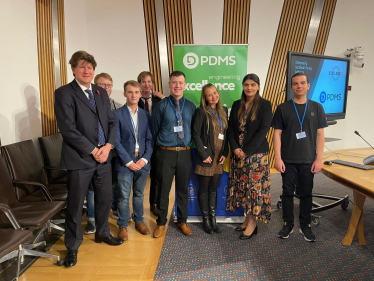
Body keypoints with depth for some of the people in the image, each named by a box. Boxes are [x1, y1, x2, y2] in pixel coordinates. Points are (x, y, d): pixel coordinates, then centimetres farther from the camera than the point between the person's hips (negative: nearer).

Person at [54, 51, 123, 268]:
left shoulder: (101, 93, 12)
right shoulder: (64, 93, -7)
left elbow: (112, 122, 10)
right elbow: (68, 129, -15)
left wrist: (108, 146, -6)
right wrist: (93, 151, -14)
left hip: (104, 156, 6)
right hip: (80, 158, -5)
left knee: (105, 199, 16)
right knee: (75, 205, 6)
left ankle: (102, 233, 39)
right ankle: (72, 247, 26)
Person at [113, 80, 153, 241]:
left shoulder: (146, 115, 8)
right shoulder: (117, 114, -4)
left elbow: (149, 139, 5)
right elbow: (116, 141, -7)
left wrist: (145, 158, -7)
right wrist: (128, 162, -12)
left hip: (142, 161, 3)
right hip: (125, 162, -3)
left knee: (139, 194, 15)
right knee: (123, 196, 5)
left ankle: (139, 221, 32)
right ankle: (123, 226, 21)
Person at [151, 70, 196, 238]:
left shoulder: (191, 106, 5)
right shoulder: (161, 106, -4)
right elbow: (154, 129, 1)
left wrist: (188, 144, 6)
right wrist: (160, 144, 6)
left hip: (184, 153, 3)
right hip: (166, 153, -2)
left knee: (183, 189, 14)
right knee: (163, 189, 6)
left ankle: (182, 221, 32)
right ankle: (161, 223, 25)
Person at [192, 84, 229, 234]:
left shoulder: (223, 110, 10)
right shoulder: (201, 112, -7)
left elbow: (226, 133, 11)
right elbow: (196, 134, -11)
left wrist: (225, 153, 2)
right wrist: (204, 154, -14)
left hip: (219, 157, 5)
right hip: (206, 157, -5)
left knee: (213, 188, 14)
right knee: (204, 189, 6)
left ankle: (213, 218, 25)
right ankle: (206, 220, 20)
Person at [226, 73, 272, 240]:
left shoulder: (265, 105, -3)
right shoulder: (236, 105, 11)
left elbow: (263, 130, -11)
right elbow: (231, 128, 8)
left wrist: (247, 151, -15)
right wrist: (235, 148, -8)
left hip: (256, 153, -5)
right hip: (238, 154, 5)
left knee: (255, 187, 0)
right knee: (242, 186, 10)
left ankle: (253, 223, 12)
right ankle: (247, 218, 24)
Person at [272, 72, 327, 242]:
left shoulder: (316, 108, 4)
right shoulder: (283, 108, 0)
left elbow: (320, 134, 3)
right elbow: (277, 134, -2)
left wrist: (319, 158, -3)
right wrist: (278, 158, -8)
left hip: (308, 160, 1)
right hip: (288, 160, -1)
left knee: (306, 193, 11)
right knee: (287, 192, 8)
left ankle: (305, 225, 26)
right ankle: (288, 224, 24)